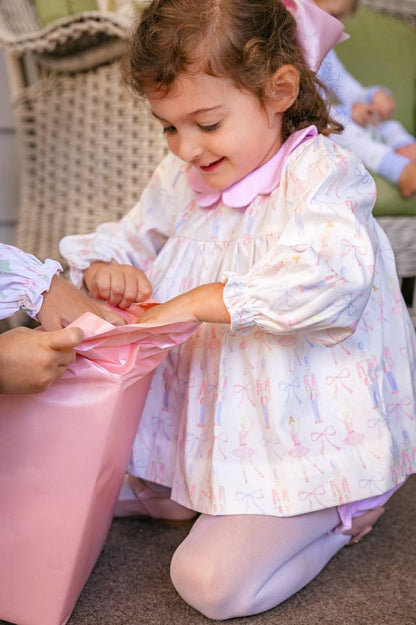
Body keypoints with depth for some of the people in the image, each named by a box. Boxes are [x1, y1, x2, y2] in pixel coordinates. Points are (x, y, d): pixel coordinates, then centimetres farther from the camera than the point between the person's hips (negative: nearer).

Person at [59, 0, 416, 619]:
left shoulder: (322, 171, -17)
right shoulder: (181, 179, 6)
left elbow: (329, 276, -34)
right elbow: (131, 236, 17)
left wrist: (199, 301, -34)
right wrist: (105, 269, -9)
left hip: (300, 437, -7)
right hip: (206, 422, 8)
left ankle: (334, 515, 7)